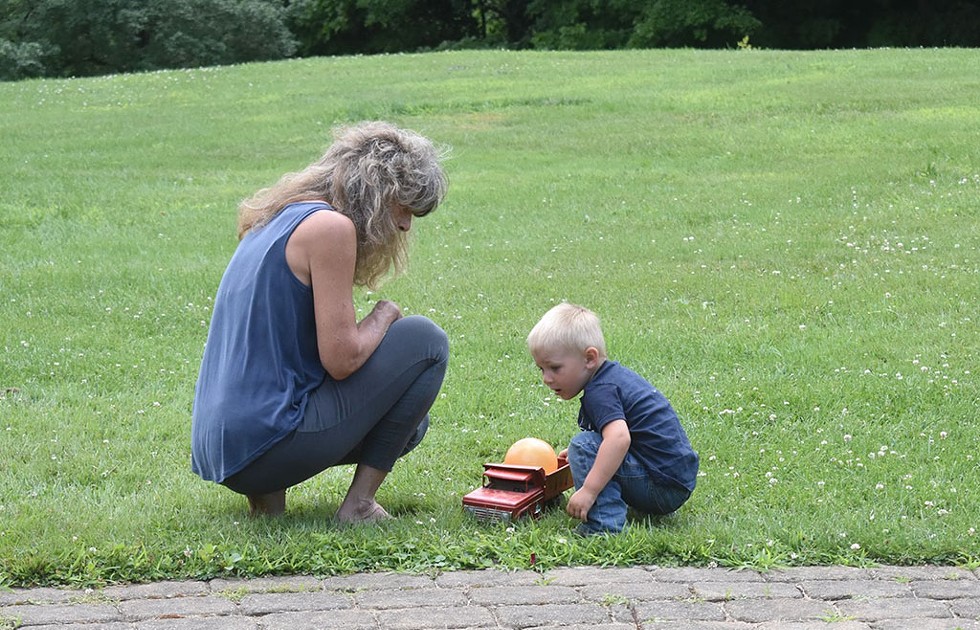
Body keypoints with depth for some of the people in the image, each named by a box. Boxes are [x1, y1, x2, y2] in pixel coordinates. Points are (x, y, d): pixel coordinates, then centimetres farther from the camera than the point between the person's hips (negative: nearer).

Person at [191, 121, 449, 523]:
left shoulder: (280, 220, 16)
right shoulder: (330, 226, -13)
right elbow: (340, 359, -17)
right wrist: (385, 313, 1)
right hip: (263, 442, -10)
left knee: (408, 423, 27)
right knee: (425, 341, 1)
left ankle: (265, 489, 11)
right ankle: (358, 504, 1)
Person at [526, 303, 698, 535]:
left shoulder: (600, 391, -17)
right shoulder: (616, 374, 14)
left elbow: (619, 438, -34)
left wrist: (588, 491, -35)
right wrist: (574, 453, 31)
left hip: (663, 488, -11)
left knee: (583, 447, -18)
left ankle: (604, 525, -23)